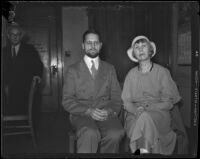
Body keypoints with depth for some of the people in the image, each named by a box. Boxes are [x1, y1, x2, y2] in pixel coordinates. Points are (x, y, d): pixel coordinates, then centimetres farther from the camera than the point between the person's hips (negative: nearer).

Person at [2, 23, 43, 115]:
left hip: (25, 91, -2)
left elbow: (38, 64, 6)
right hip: (9, 90, 3)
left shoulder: (29, 49, 7)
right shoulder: (4, 51, 14)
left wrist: (38, 74, -14)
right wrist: (5, 85, 5)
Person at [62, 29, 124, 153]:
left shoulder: (110, 69, 16)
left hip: (106, 114, 2)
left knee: (115, 134, -30)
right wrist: (88, 111, -15)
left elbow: (117, 98, 13)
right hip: (81, 114, -2)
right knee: (90, 133, -35)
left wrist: (110, 110, -10)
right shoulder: (73, 70, 9)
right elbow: (67, 101, 2)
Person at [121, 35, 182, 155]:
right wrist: (136, 110, -14)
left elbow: (168, 102, 0)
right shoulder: (131, 74, 12)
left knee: (145, 117, -35)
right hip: (135, 115, 2)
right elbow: (126, 101, 8)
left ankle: (144, 150, -23)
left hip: (159, 114, -2)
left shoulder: (162, 72, 5)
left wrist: (148, 107, -16)